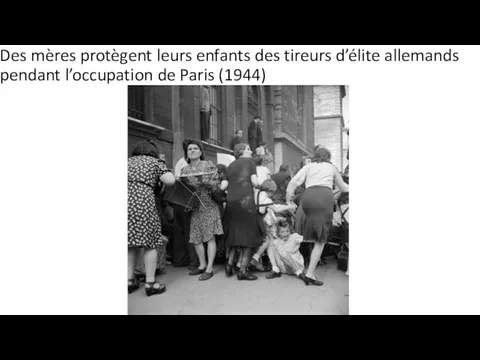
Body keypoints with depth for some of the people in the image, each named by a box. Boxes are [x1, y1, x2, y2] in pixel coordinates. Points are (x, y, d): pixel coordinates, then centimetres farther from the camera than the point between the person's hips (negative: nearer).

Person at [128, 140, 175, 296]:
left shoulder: (129, 161, 23)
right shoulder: (155, 162, 9)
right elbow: (170, 181, -2)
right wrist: (162, 173, 16)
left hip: (128, 201, 5)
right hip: (142, 202, -5)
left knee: (130, 243, 13)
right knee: (150, 242, 2)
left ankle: (130, 281, 19)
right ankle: (150, 283, 4)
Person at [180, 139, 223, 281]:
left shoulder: (209, 165, -1)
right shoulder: (184, 170, 11)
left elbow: (217, 184, -6)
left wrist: (203, 181, -20)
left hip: (208, 205, -4)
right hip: (192, 206, 5)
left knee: (209, 236, -4)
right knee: (195, 237, 7)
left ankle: (209, 268, 3)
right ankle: (202, 265, 23)